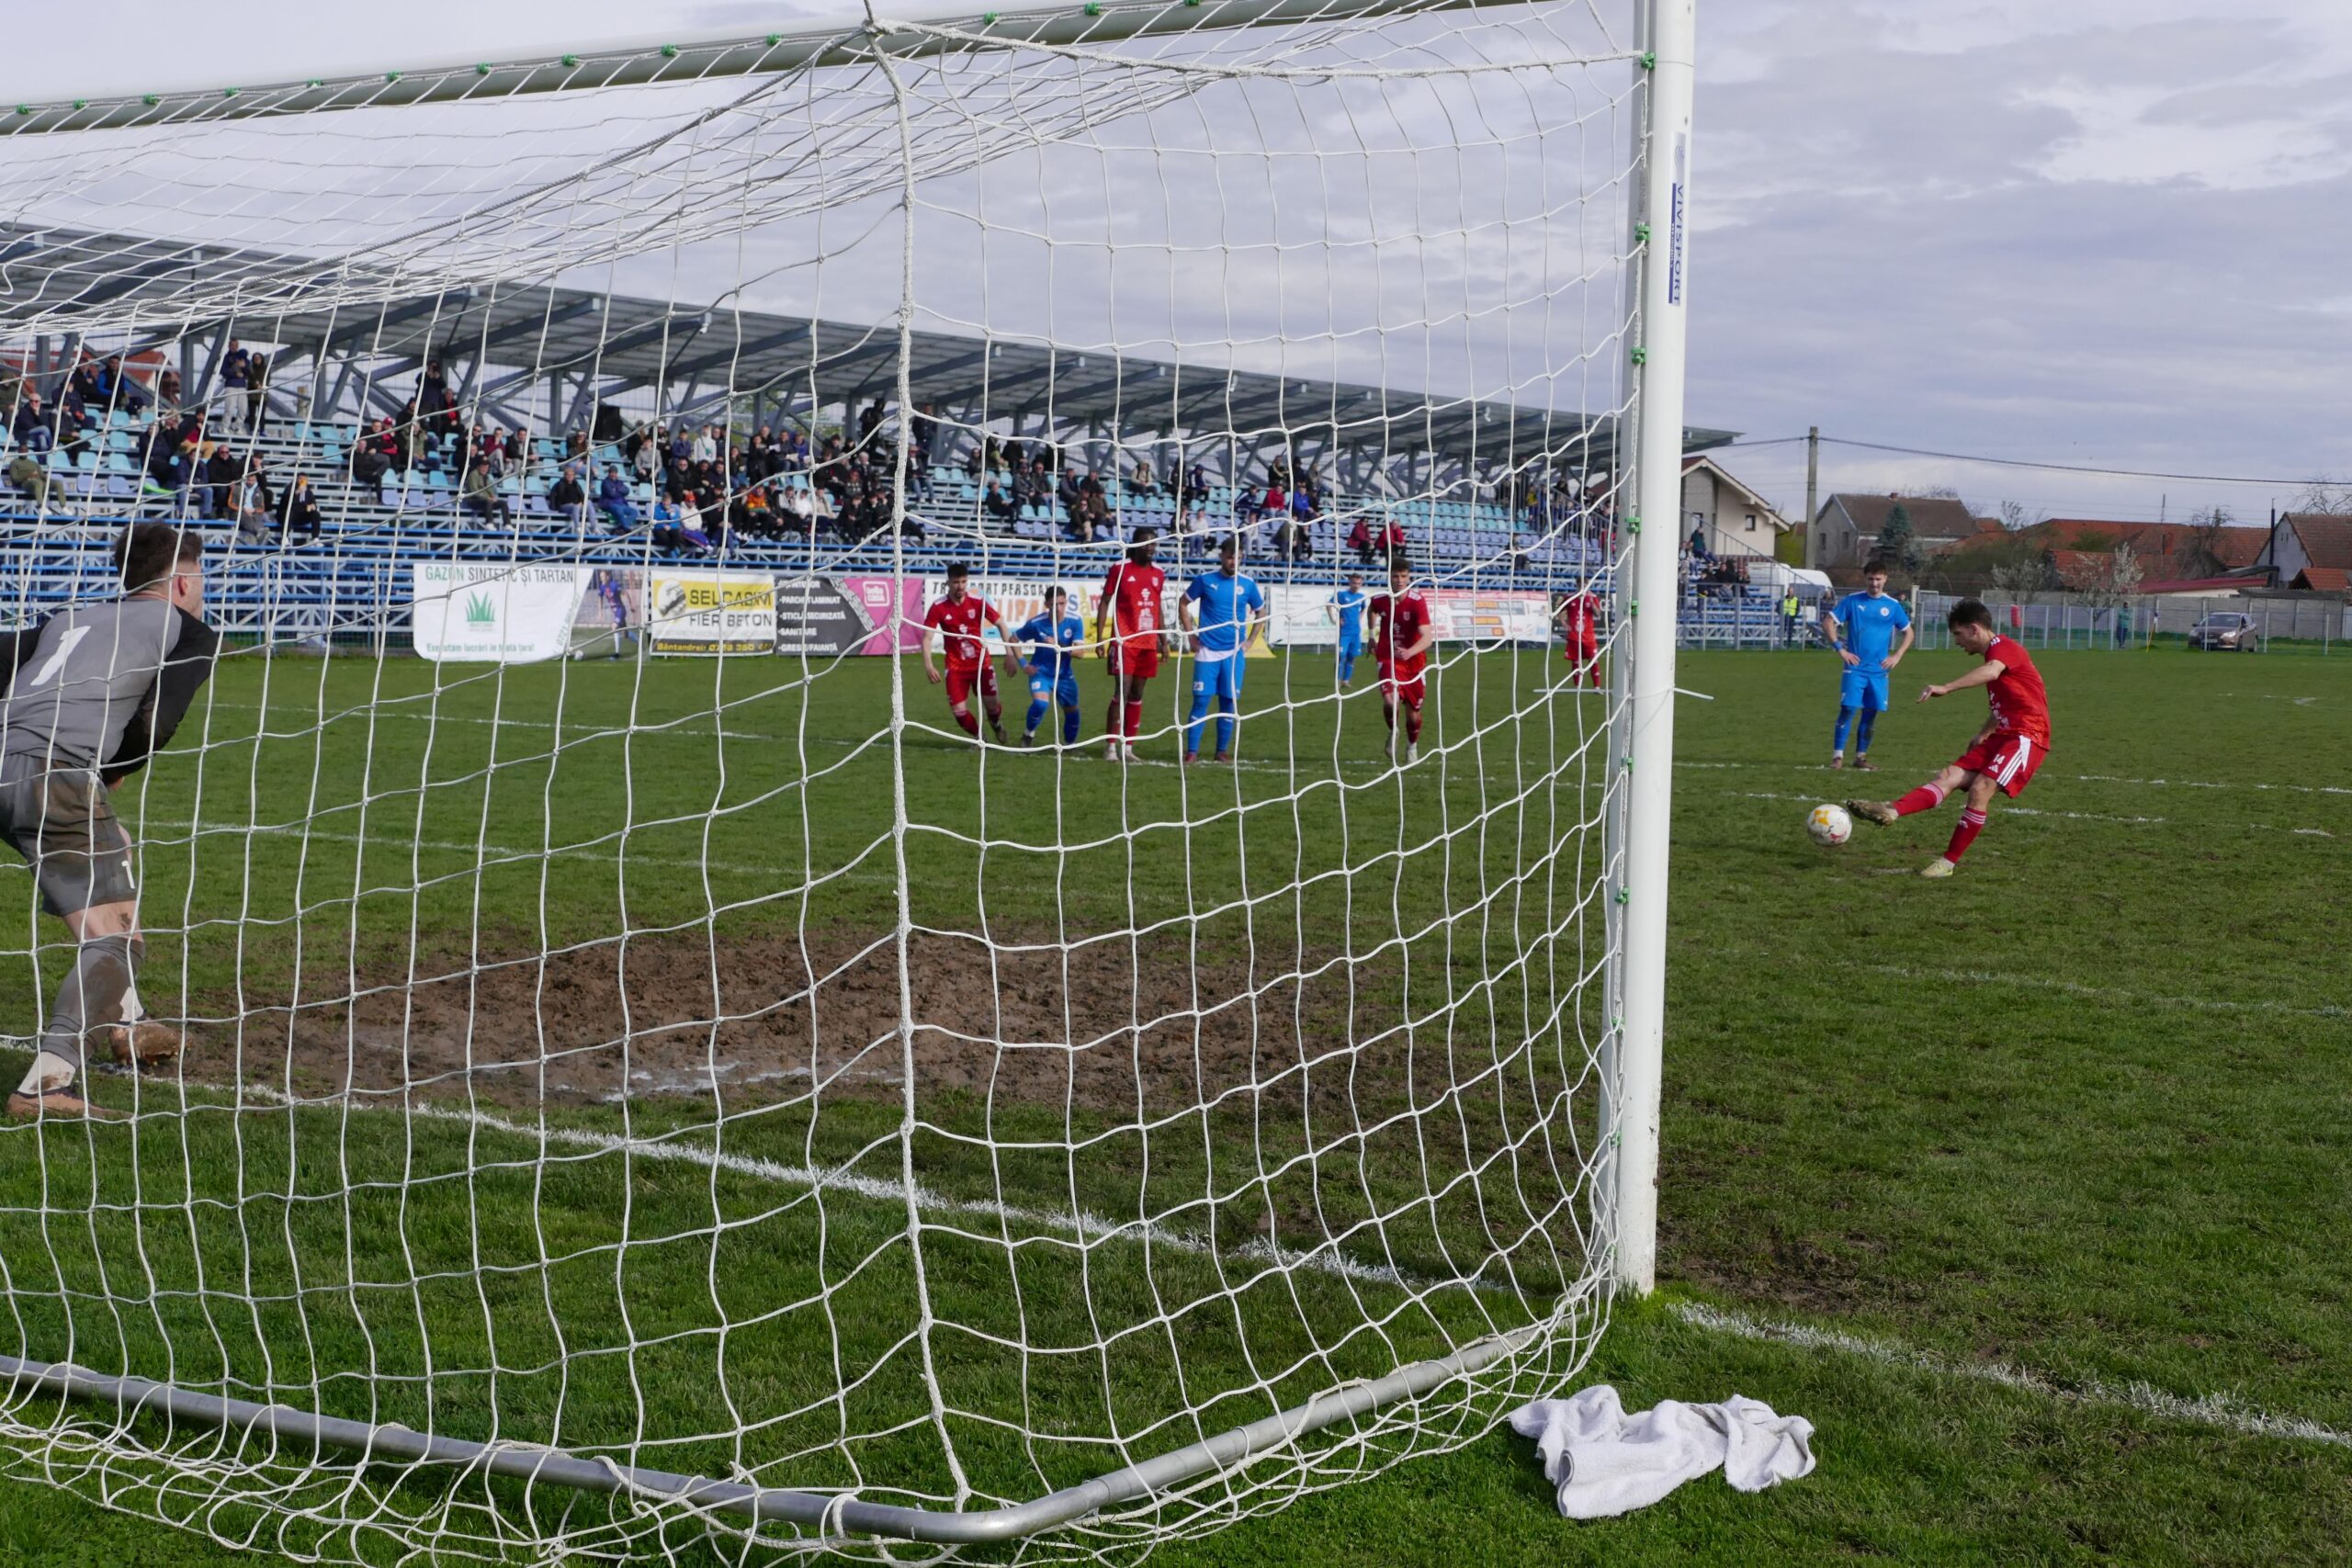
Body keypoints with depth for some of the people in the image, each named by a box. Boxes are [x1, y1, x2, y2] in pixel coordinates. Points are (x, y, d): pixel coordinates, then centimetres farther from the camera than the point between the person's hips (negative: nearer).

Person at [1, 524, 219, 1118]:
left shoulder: (72, 617, 27)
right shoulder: (190, 632, 10)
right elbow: (155, 724, -5)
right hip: (57, 776, -7)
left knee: (113, 853, 31)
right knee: (115, 939, -3)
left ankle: (125, 1025, 36)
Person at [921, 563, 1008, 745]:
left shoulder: (977, 602, -8)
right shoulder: (938, 607, -10)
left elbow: (1000, 623, 0)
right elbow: (927, 637, -9)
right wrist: (928, 665, -21)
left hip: (981, 662, 0)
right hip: (956, 666, 0)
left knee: (991, 706, -3)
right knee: (959, 711, -8)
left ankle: (997, 724, 35)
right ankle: (978, 737, 24)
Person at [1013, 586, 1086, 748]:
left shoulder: (1075, 622, -14)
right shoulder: (1036, 623, -17)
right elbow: (1014, 639, -1)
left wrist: (1059, 647, -36)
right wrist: (1023, 664, -6)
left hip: (1064, 674, 3)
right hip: (1041, 672, -3)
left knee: (1071, 710, 9)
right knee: (1040, 703, -26)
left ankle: (1070, 744, 35)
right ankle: (1029, 733, 2)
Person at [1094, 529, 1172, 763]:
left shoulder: (1158, 574, 12)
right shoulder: (1120, 568, -3)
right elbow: (1104, 603, -1)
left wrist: (1164, 641, 18)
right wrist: (1100, 638, -8)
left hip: (1147, 644, 5)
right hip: (1124, 642, -5)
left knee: (1137, 695, 8)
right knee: (1122, 692, -11)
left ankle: (1128, 747, 13)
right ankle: (1111, 746, -6)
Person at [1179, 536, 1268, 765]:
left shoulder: (1248, 584, 2)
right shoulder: (1205, 580, -2)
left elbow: (1261, 612, 17)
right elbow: (1183, 603, 9)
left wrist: (1250, 640, 7)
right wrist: (1191, 635, 3)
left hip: (1234, 652, 2)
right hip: (1207, 651, -2)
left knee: (1229, 702, 4)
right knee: (1201, 700, -5)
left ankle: (1223, 750, 14)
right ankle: (1192, 751, 0)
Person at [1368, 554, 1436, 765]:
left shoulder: (1417, 601, -20)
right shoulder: (1379, 599, -10)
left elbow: (1427, 637, -31)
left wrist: (1409, 652, -48)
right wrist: (1372, 634, 19)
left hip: (1413, 662, 0)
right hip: (1388, 659, 0)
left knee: (1413, 712, 11)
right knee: (1390, 702, -25)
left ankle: (1412, 747, 42)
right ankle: (1393, 732, 9)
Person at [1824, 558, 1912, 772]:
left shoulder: (1892, 605, 5)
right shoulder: (1852, 601, -1)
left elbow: (1908, 633, 15)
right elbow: (1830, 622, 2)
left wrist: (1897, 656, 3)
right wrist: (1840, 649, -6)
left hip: (1879, 670, 3)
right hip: (1854, 667, -3)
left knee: (1871, 712, 5)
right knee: (1848, 709, -11)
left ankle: (1861, 756, 16)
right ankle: (1837, 755, -7)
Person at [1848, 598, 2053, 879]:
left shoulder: (2005, 647, -11)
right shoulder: (1993, 655, 19)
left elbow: (1991, 672, -35)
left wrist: (1946, 688, -46)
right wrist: (1982, 736, 24)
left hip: (2027, 737, -10)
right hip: (2003, 735, 10)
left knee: (1980, 788, -22)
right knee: (1950, 776, -9)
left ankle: (1950, 862, -16)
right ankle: (1890, 811, -25)